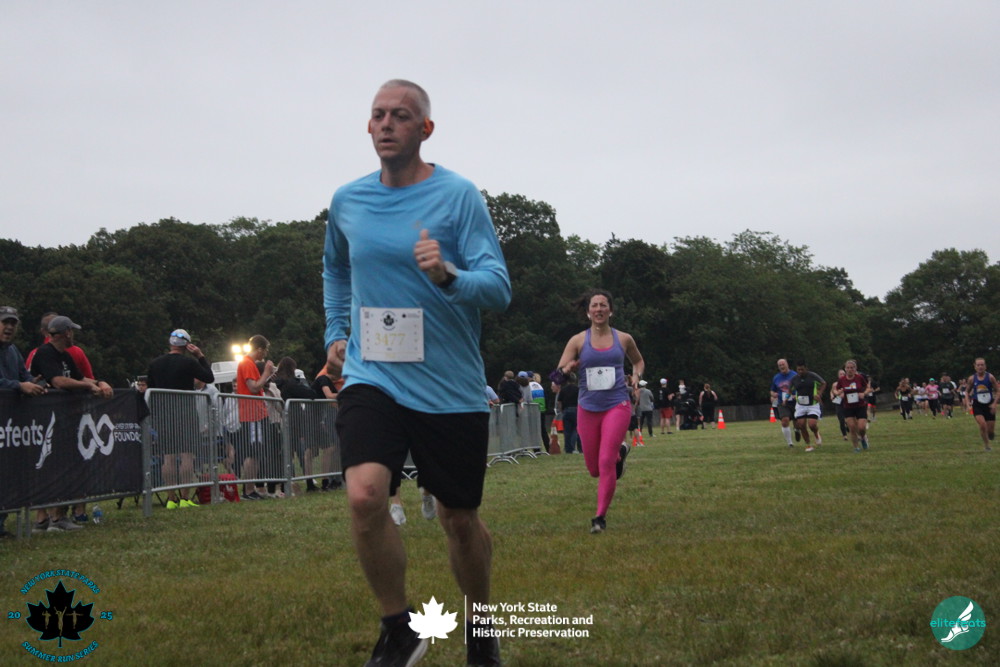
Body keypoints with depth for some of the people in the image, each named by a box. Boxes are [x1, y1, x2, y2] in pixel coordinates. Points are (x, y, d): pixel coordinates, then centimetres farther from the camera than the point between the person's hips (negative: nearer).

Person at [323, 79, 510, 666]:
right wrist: (336, 333, 17)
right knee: (365, 496, -21)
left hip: (452, 390, -2)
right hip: (372, 378, 2)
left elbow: (499, 289, -14)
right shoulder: (347, 201, 5)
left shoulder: (458, 195, -7)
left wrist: (448, 276, -33)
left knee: (460, 521, 9)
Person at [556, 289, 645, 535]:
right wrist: (567, 370, -25)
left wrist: (636, 376, 3)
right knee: (594, 469, 11)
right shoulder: (578, 341, 1)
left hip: (617, 405, -2)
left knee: (606, 462, -16)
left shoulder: (624, 339, 5)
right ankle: (619, 453, 44)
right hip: (588, 409, 2)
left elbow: (639, 361, 24)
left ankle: (601, 517, -5)